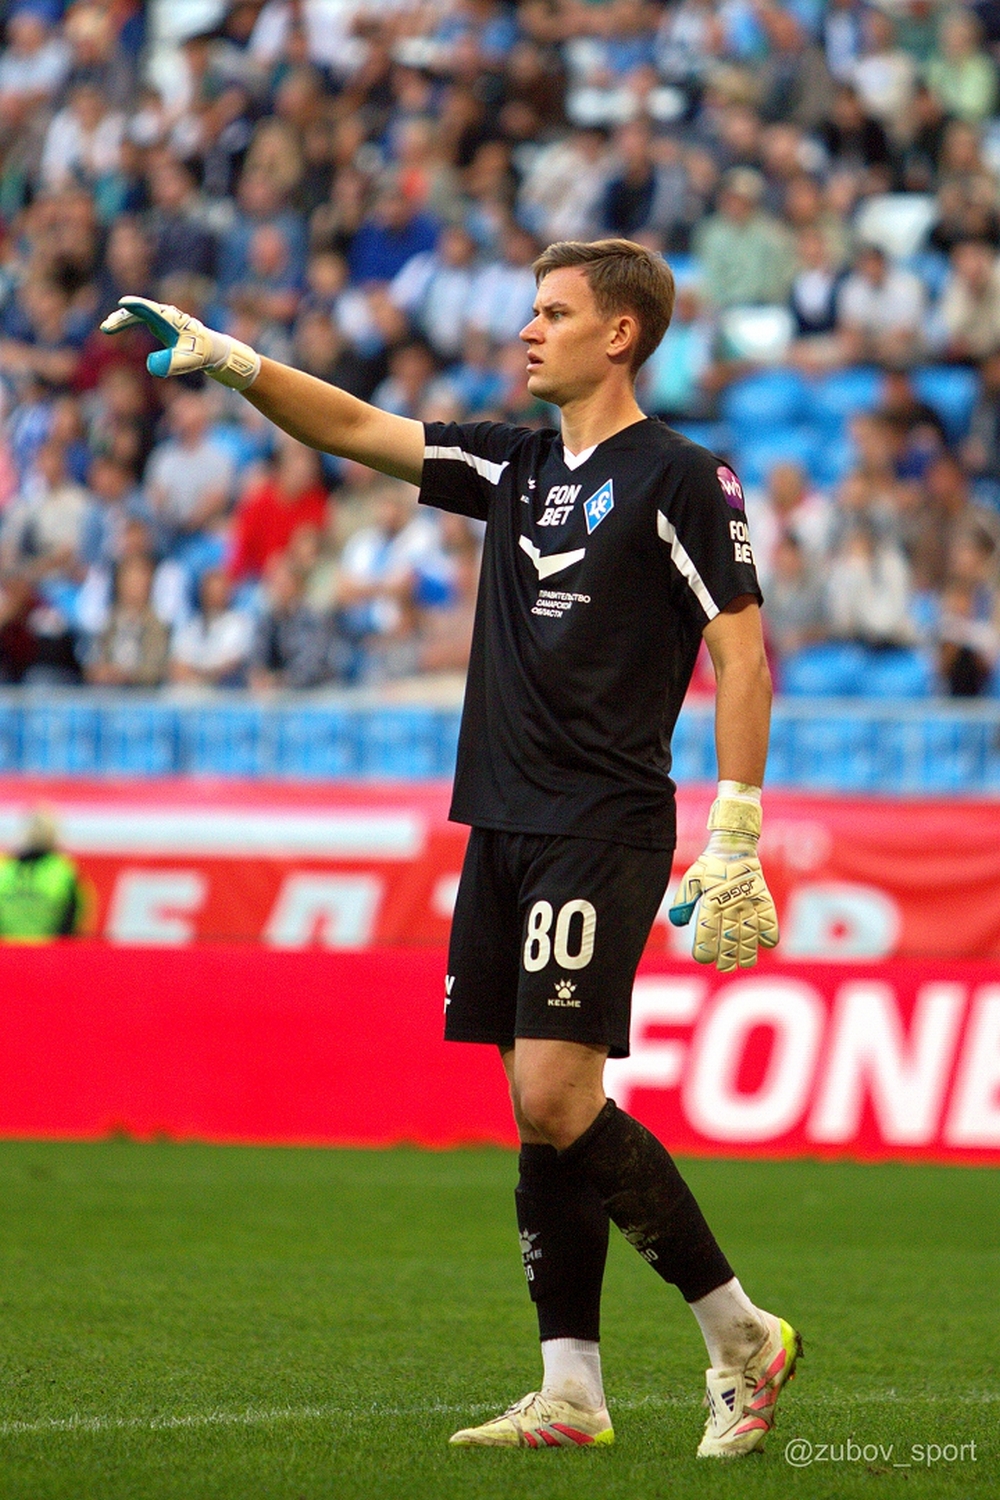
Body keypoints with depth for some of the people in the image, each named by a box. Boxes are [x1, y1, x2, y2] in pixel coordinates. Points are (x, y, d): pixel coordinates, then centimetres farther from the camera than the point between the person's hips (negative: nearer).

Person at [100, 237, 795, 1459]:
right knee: (539, 1111, 4)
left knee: (556, 1098, -16)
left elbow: (744, 658, -8)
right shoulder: (514, 464, 15)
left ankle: (740, 1335, -4)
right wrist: (228, 360, 3)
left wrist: (734, 840, -14)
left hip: (603, 829, -7)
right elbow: (356, 429, 16)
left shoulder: (680, 478, -5)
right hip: (506, 824, 7)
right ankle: (571, 1394, 6)